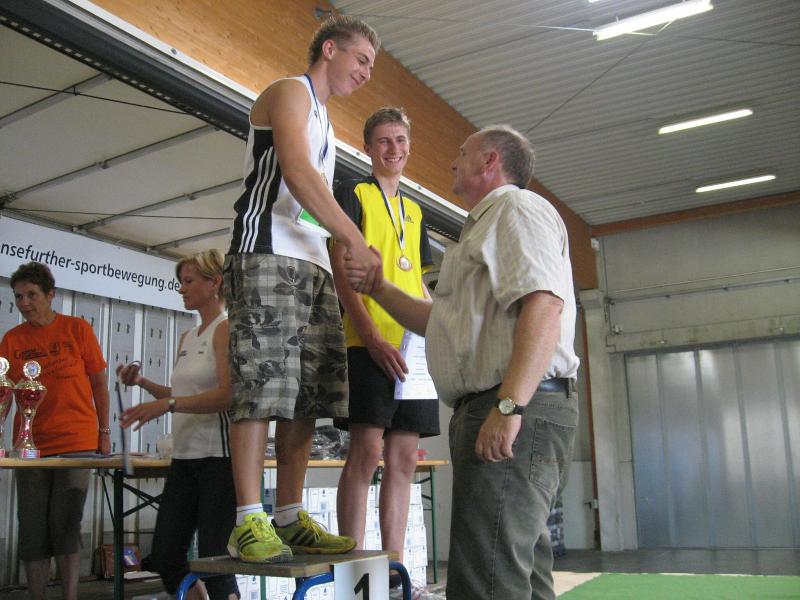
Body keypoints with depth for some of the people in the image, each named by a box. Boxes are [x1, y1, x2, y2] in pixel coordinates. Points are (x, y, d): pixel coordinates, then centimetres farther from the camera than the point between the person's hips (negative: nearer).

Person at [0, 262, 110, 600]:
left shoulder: (77, 329, 0)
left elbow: (99, 382, 5)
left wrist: (104, 431, 5)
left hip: (76, 442, -2)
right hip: (31, 446, 3)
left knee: (65, 527, -3)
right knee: (32, 531, 6)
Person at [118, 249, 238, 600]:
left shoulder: (226, 328, -7)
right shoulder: (187, 339, 18)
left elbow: (228, 395, -20)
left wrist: (167, 404, -28)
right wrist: (143, 383, 12)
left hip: (219, 455, -8)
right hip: (184, 456, 8)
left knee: (212, 558, -5)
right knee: (164, 557, 8)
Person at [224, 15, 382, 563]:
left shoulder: (323, 118, 30)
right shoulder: (290, 91, 3)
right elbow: (296, 173, -14)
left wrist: (342, 256, 14)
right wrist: (356, 239, -18)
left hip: (314, 266, 9)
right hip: (269, 256, -9)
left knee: (306, 395, 2)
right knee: (261, 387, -14)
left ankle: (290, 519, 5)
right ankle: (249, 524, -11)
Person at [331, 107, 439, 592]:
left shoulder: (414, 211, 24)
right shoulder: (353, 193, 4)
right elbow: (342, 270, -6)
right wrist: (372, 337, -16)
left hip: (413, 348, 6)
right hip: (370, 343, -6)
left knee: (404, 458, 4)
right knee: (367, 450, -10)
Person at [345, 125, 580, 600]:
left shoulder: (518, 208, -3)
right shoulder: (487, 227, 30)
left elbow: (544, 307, -20)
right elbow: (439, 321, 33)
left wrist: (509, 406, -29)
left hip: (518, 412, -11)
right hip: (489, 408, 11)